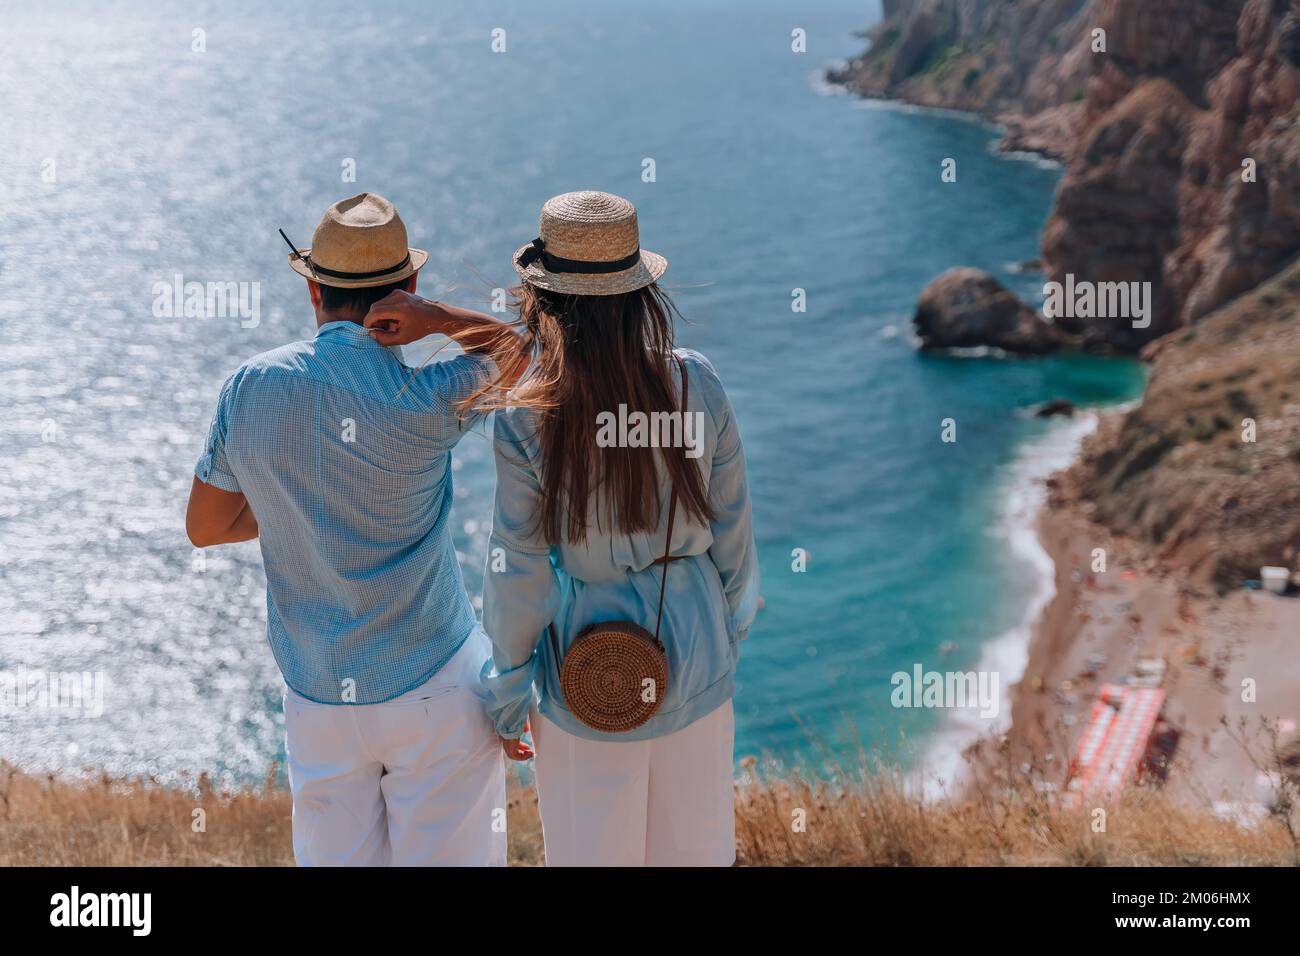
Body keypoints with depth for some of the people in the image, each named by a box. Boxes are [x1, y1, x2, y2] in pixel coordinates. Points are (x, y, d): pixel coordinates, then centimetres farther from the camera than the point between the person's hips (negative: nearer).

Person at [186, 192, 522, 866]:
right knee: (449, 858, 9)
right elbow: (522, 346, 2)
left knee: (336, 862, 16)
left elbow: (204, 527, 6)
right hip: (433, 688, -4)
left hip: (315, 697, 4)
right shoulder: (421, 403, -17)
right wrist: (433, 317, -9)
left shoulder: (249, 387, -5)